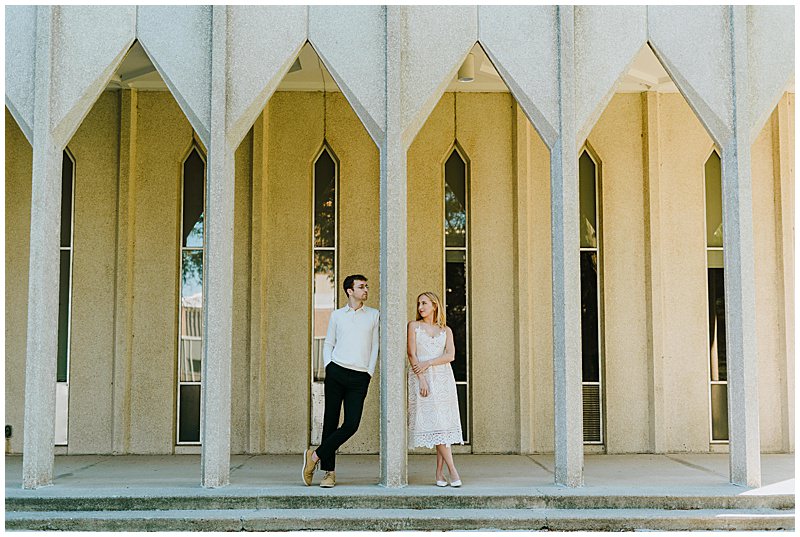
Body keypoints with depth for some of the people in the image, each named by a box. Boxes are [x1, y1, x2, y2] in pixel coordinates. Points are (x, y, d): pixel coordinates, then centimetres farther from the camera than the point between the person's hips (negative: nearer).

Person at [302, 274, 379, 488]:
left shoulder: (374, 315, 11)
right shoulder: (337, 315, 11)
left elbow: (375, 346, 10)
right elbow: (328, 344, 16)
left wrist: (370, 372, 1)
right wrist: (328, 366, 2)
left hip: (360, 377, 0)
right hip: (336, 373, 0)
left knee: (351, 424, -11)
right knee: (331, 421, -1)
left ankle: (315, 456, 4)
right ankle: (329, 472, 6)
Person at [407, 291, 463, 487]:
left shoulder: (446, 330, 13)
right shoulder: (414, 326, 8)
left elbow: (450, 355, 0)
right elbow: (412, 354, -1)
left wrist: (428, 363, -13)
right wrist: (422, 379, -12)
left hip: (443, 378, 3)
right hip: (421, 378, -2)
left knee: (442, 422, -3)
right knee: (434, 422, -10)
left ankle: (439, 473, 1)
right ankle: (452, 471, -9)